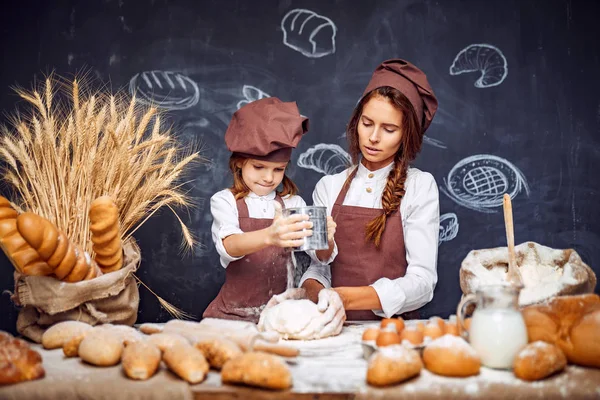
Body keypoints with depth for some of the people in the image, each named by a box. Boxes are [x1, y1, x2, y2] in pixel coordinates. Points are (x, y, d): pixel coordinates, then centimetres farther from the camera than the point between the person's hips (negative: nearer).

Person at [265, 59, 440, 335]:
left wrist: (345, 298, -20)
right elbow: (319, 267, 8)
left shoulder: (420, 186, 0)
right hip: (338, 328, 4)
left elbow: (422, 281, -8)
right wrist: (311, 291, -16)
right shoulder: (328, 187, 9)